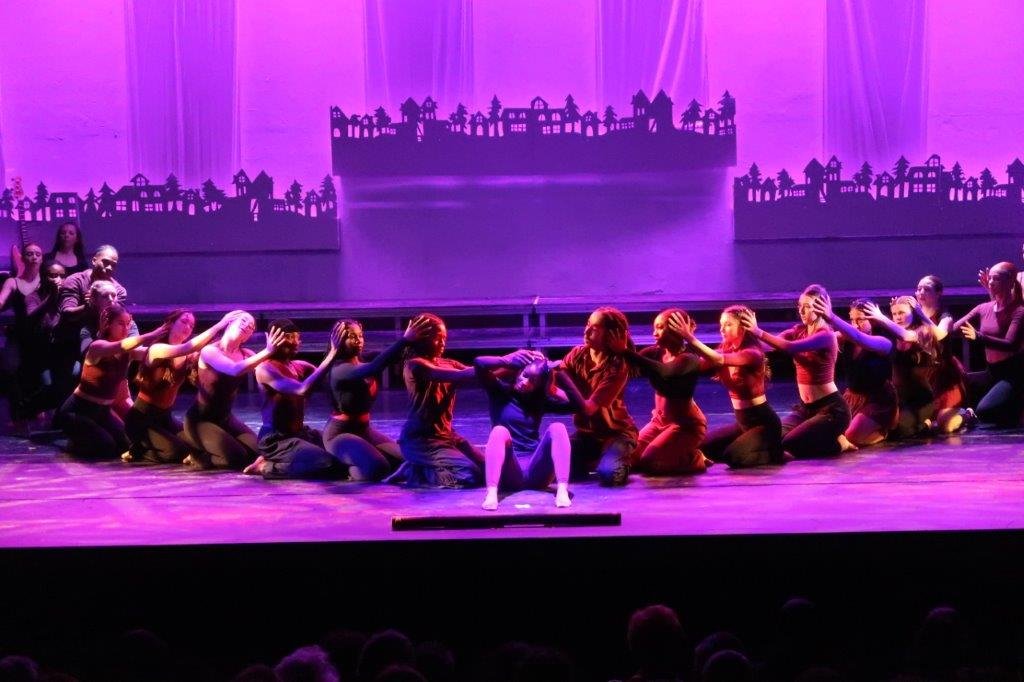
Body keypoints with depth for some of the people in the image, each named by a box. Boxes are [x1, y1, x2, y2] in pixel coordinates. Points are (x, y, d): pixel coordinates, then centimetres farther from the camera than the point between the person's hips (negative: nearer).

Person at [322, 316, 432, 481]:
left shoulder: (363, 366, 9)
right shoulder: (339, 370, -21)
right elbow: (373, 368, -38)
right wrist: (405, 340, -45)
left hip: (364, 430, 9)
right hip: (340, 434, -9)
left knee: (403, 460, 1)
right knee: (378, 469, -29)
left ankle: (352, 461, 15)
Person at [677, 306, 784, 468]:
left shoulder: (752, 353, -21)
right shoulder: (725, 350, 3)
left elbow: (718, 359, -37)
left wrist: (690, 338, -44)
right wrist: (687, 338, -26)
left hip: (763, 422, -8)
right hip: (742, 422, 8)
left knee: (733, 456, -24)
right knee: (703, 447, 1)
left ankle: (774, 452, 1)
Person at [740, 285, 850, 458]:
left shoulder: (826, 336, -17)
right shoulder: (799, 330, 7)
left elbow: (791, 347, -32)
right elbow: (776, 341, -10)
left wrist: (759, 332, -37)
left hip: (830, 408, -8)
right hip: (806, 407, 8)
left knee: (789, 444, -18)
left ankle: (839, 443, 5)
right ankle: (826, 438, 14)